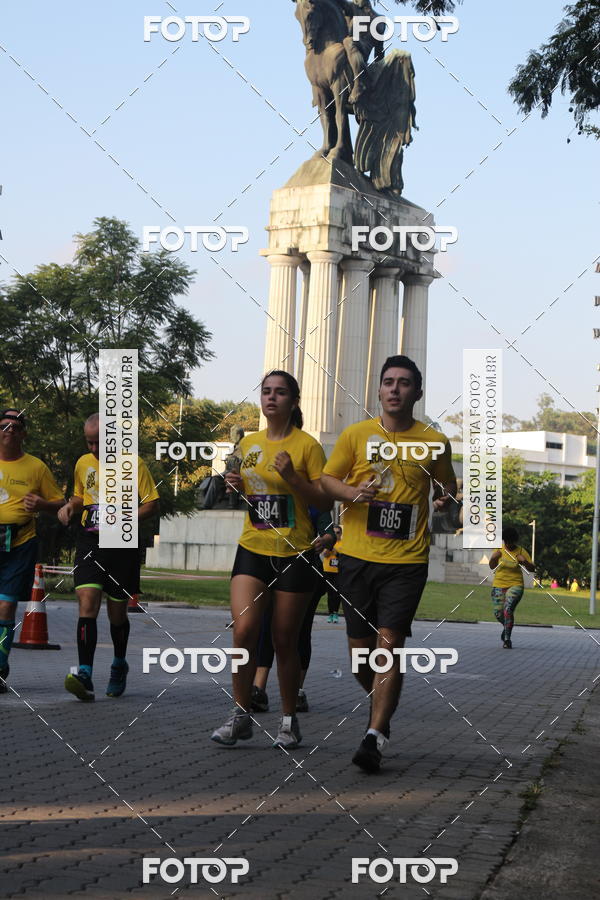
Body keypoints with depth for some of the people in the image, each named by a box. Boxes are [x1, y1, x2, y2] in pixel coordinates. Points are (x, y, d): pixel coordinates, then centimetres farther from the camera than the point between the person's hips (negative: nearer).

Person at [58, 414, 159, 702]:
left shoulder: (133, 464, -4)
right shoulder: (83, 463, 10)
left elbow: (152, 505, -3)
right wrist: (70, 506, 4)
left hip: (122, 544, -2)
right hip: (89, 541, 2)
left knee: (117, 612, 8)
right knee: (87, 602, -16)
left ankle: (119, 665, 35)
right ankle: (85, 675, -24)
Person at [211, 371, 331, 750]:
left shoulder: (307, 445, -4)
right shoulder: (248, 444, 11)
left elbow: (325, 502, -7)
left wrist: (292, 477, -19)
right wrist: (237, 487, 2)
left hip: (295, 554, -3)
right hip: (253, 549, 3)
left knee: (285, 641, 3)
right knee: (244, 628, -13)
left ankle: (290, 721, 18)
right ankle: (241, 715, -1)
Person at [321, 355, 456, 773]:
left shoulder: (434, 442, 5)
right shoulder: (356, 435, 4)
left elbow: (447, 488, 18)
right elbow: (327, 480, 7)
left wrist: (446, 499, -6)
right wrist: (353, 493, -13)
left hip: (407, 560, -2)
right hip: (357, 556, 2)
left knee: (389, 643, -12)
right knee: (359, 648, 6)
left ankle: (375, 736, -11)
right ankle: (383, 704, 34)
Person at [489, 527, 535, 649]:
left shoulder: (521, 552, -6)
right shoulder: (499, 549, 0)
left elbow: (532, 569, -5)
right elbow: (492, 567, 3)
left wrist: (525, 562, -26)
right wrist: (493, 558, -19)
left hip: (515, 585, -3)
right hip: (499, 584, 3)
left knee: (508, 610, -21)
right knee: (498, 613, 4)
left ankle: (507, 639, -12)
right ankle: (507, 626, 38)